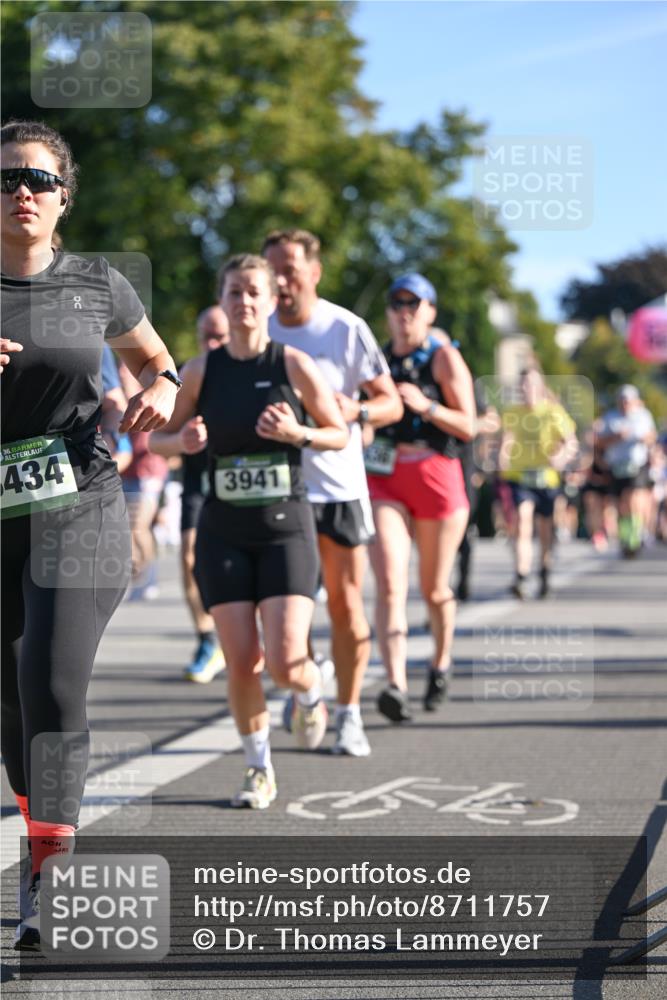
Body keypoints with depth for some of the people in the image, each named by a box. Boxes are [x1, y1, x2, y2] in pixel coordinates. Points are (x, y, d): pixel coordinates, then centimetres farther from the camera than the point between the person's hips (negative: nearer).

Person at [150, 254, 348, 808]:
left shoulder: (294, 364, -4)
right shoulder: (201, 371, 1)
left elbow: (340, 434, 4)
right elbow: (159, 438, 11)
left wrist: (297, 433, -16)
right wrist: (184, 440, -12)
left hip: (287, 527, -2)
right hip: (224, 533, 2)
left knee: (285, 662, -12)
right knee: (242, 663, -2)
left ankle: (311, 692, 25)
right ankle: (260, 769, 18)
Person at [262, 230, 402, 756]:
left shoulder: (347, 330, -5)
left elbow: (391, 402, 0)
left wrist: (357, 411, -21)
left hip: (339, 483, -2)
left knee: (346, 604, 2)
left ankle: (349, 714, 13)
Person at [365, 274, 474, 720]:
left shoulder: (445, 358, -2)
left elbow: (468, 426, -8)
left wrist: (426, 406, -22)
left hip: (437, 478, -2)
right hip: (385, 481, 2)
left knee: (434, 590, 10)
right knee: (390, 584, -16)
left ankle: (442, 661, 40)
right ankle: (397, 687, -26)